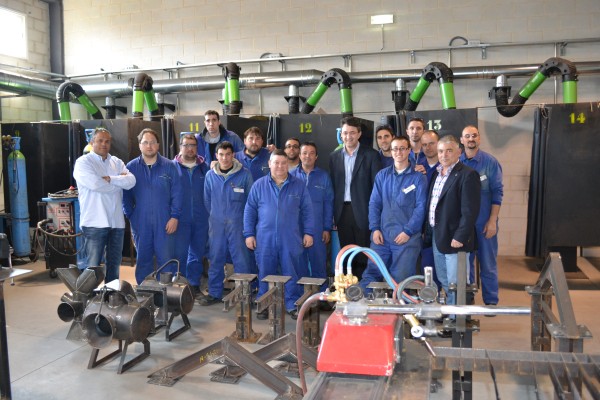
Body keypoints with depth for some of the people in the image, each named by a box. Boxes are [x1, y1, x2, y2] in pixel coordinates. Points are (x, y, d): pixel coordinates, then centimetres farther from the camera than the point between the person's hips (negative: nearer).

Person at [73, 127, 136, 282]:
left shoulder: (117, 162, 13)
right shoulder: (83, 162, -2)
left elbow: (131, 181, -2)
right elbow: (95, 184, -19)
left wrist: (110, 179, -14)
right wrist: (119, 181, -5)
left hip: (117, 222, 6)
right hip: (95, 223, -5)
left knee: (114, 265, 14)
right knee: (93, 266, -1)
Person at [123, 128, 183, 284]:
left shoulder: (169, 166, 2)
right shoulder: (131, 167, 5)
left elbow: (177, 194, 0)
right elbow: (125, 194, 6)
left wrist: (175, 217, -7)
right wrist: (130, 216, -1)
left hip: (164, 223, -1)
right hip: (140, 223, 1)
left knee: (166, 258, 1)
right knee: (143, 259, 11)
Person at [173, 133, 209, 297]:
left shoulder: (205, 168, 8)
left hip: (201, 220, 3)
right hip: (180, 220, -2)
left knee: (197, 253, 10)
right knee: (179, 254, -1)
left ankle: (194, 285, 22)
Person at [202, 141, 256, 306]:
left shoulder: (244, 174, -6)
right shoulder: (210, 175, 3)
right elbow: (207, 200, 13)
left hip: (238, 223, -3)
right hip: (216, 224, 3)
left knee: (242, 259, 0)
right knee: (216, 259, 9)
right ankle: (214, 293, 22)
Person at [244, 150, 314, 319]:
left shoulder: (299, 185, 5)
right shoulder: (259, 185, 5)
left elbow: (307, 211, 5)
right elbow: (250, 211, 6)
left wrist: (308, 233, -1)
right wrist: (249, 234, 1)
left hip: (291, 240, 0)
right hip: (265, 239, 1)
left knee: (292, 274, 4)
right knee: (265, 274, 9)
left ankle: (293, 305, 16)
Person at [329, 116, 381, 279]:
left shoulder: (371, 155, -2)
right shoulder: (334, 156, 10)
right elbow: (332, 185, 10)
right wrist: (334, 213, 3)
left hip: (362, 211, -4)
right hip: (342, 211, 4)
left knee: (364, 257, 2)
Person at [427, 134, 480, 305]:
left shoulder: (467, 175, -12)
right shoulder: (437, 173, 13)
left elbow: (470, 211, -17)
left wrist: (460, 237, -19)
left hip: (454, 238, -8)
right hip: (437, 237, 8)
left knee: (456, 284, 0)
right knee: (444, 282, 17)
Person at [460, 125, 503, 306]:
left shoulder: (490, 162, -4)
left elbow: (497, 192, -5)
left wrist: (492, 221, -10)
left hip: (484, 222, -2)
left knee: (488, 263, 5)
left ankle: (491, 301, 18)